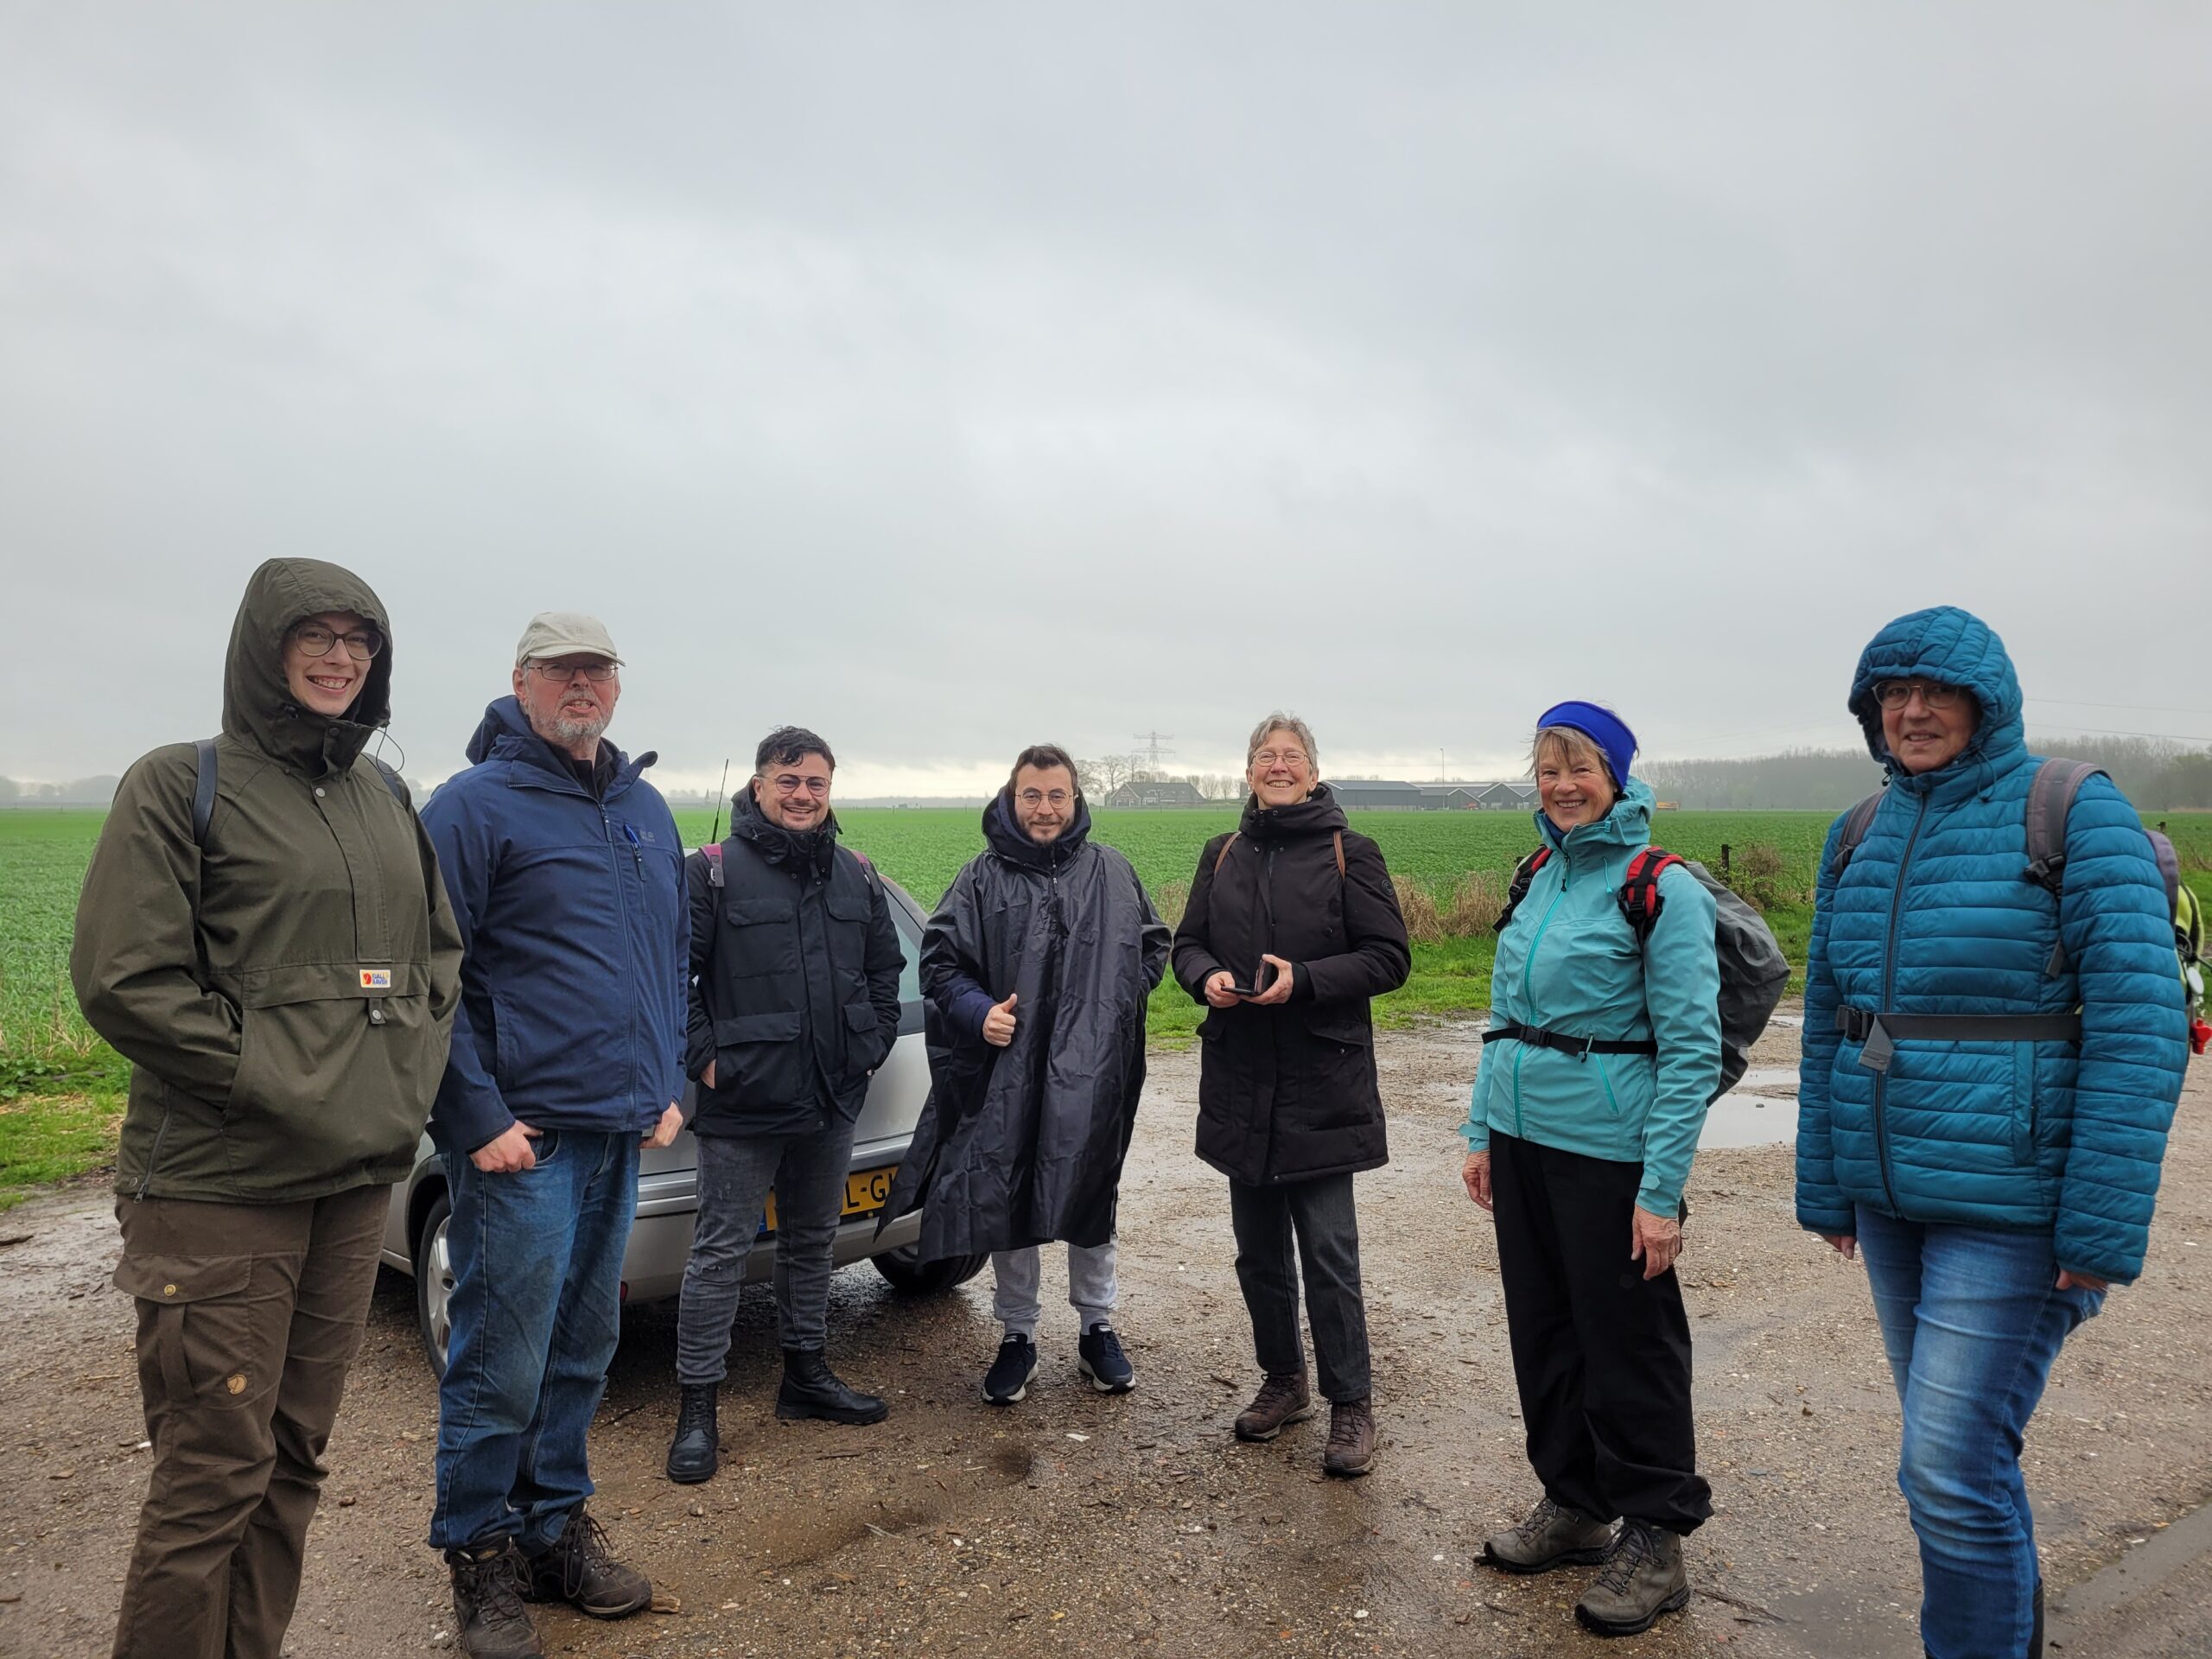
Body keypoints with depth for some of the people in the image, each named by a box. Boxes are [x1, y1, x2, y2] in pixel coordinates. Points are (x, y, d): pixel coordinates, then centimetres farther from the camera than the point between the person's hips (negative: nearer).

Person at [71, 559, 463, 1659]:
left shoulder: (386, 798, 13)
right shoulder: (182, 785, -4)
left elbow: (440, 951, 19)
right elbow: (122, 978, -10)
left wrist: (415, 1067, 4)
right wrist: (273, 1081, -13)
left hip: (359, 1176, 6)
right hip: (221, 1185, -5)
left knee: (296, 1452, 14)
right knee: (214, 1468, 0)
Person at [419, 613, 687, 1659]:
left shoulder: (646, 810, 13)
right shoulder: (475, 805, -8)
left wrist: (666, 1084, 13)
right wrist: (476, 1118, -15)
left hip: (620, 1136, 7)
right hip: (521, 1139, -7)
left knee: (582, 1351, 16)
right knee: (501, 1367, 2)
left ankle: (554, 1531, 32)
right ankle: (479, 1556, 22)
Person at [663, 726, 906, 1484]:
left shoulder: (857, 877, 8)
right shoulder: (712, 872, -8)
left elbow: (885, 969, 16)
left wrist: (871, 1045, 8)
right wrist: (703, 1056, -13)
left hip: (832, 1104, 6)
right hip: (742, 1107, -5)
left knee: (812, 1242, 18)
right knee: (721, 1252, 2)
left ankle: (807, 1376, 34)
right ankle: (696, 1408, 14)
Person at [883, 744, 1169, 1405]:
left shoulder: (1111, 872, 4)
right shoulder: (982, 878, 0)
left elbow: (1154, 943, 13)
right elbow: (940, 960, 1)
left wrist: (1122, 996, -4)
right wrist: (978, 1011, -16)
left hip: (1092, 1076, 1)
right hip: (1005, 1073, -1)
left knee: (1091, 1199, 11)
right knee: (1005, 1202, 8)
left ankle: (1096, 1329, 30)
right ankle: (1018, 1335, 26)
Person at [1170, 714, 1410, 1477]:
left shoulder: (1349, 854, -3)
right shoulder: (1222, 856, 10)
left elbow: (1389, 957, -6)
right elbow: (1187, 944, 14)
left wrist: (1303, 979, -19)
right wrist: (1207, 977, -8)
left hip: (1323, 1081, -5)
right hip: (1240, 1079, 5)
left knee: (1329, 1249, -3)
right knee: (1258, 1247, 14)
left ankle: (1351, 1402, 14)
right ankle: (1283, 1381, 32)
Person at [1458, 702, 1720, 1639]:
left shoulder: (1661, 889, -11)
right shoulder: (1538, 881, 9)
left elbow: (1692, 1051, -14)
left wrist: (1662, 1189, -17)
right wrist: (1481, 1132, 11)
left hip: (1608, 1152, -7)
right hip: (1523, 1141, 7)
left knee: (1628, 1344, 6)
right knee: (1542, 1331, 16)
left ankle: (1654, 1543, 24)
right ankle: (1573, 1506, 34)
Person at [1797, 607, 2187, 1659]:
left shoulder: (2076, 816, -9)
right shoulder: (1860, 836, 8)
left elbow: (2139, 1028, -14)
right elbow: (1827, 1018, 12)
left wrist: (2104, 1228, -17)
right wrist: (1824, 1186, 11)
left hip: (2015, 1205, -5)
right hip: (1892, 1196, 6)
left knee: (1953, 1468, -6)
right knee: (1956, 1449, 18)